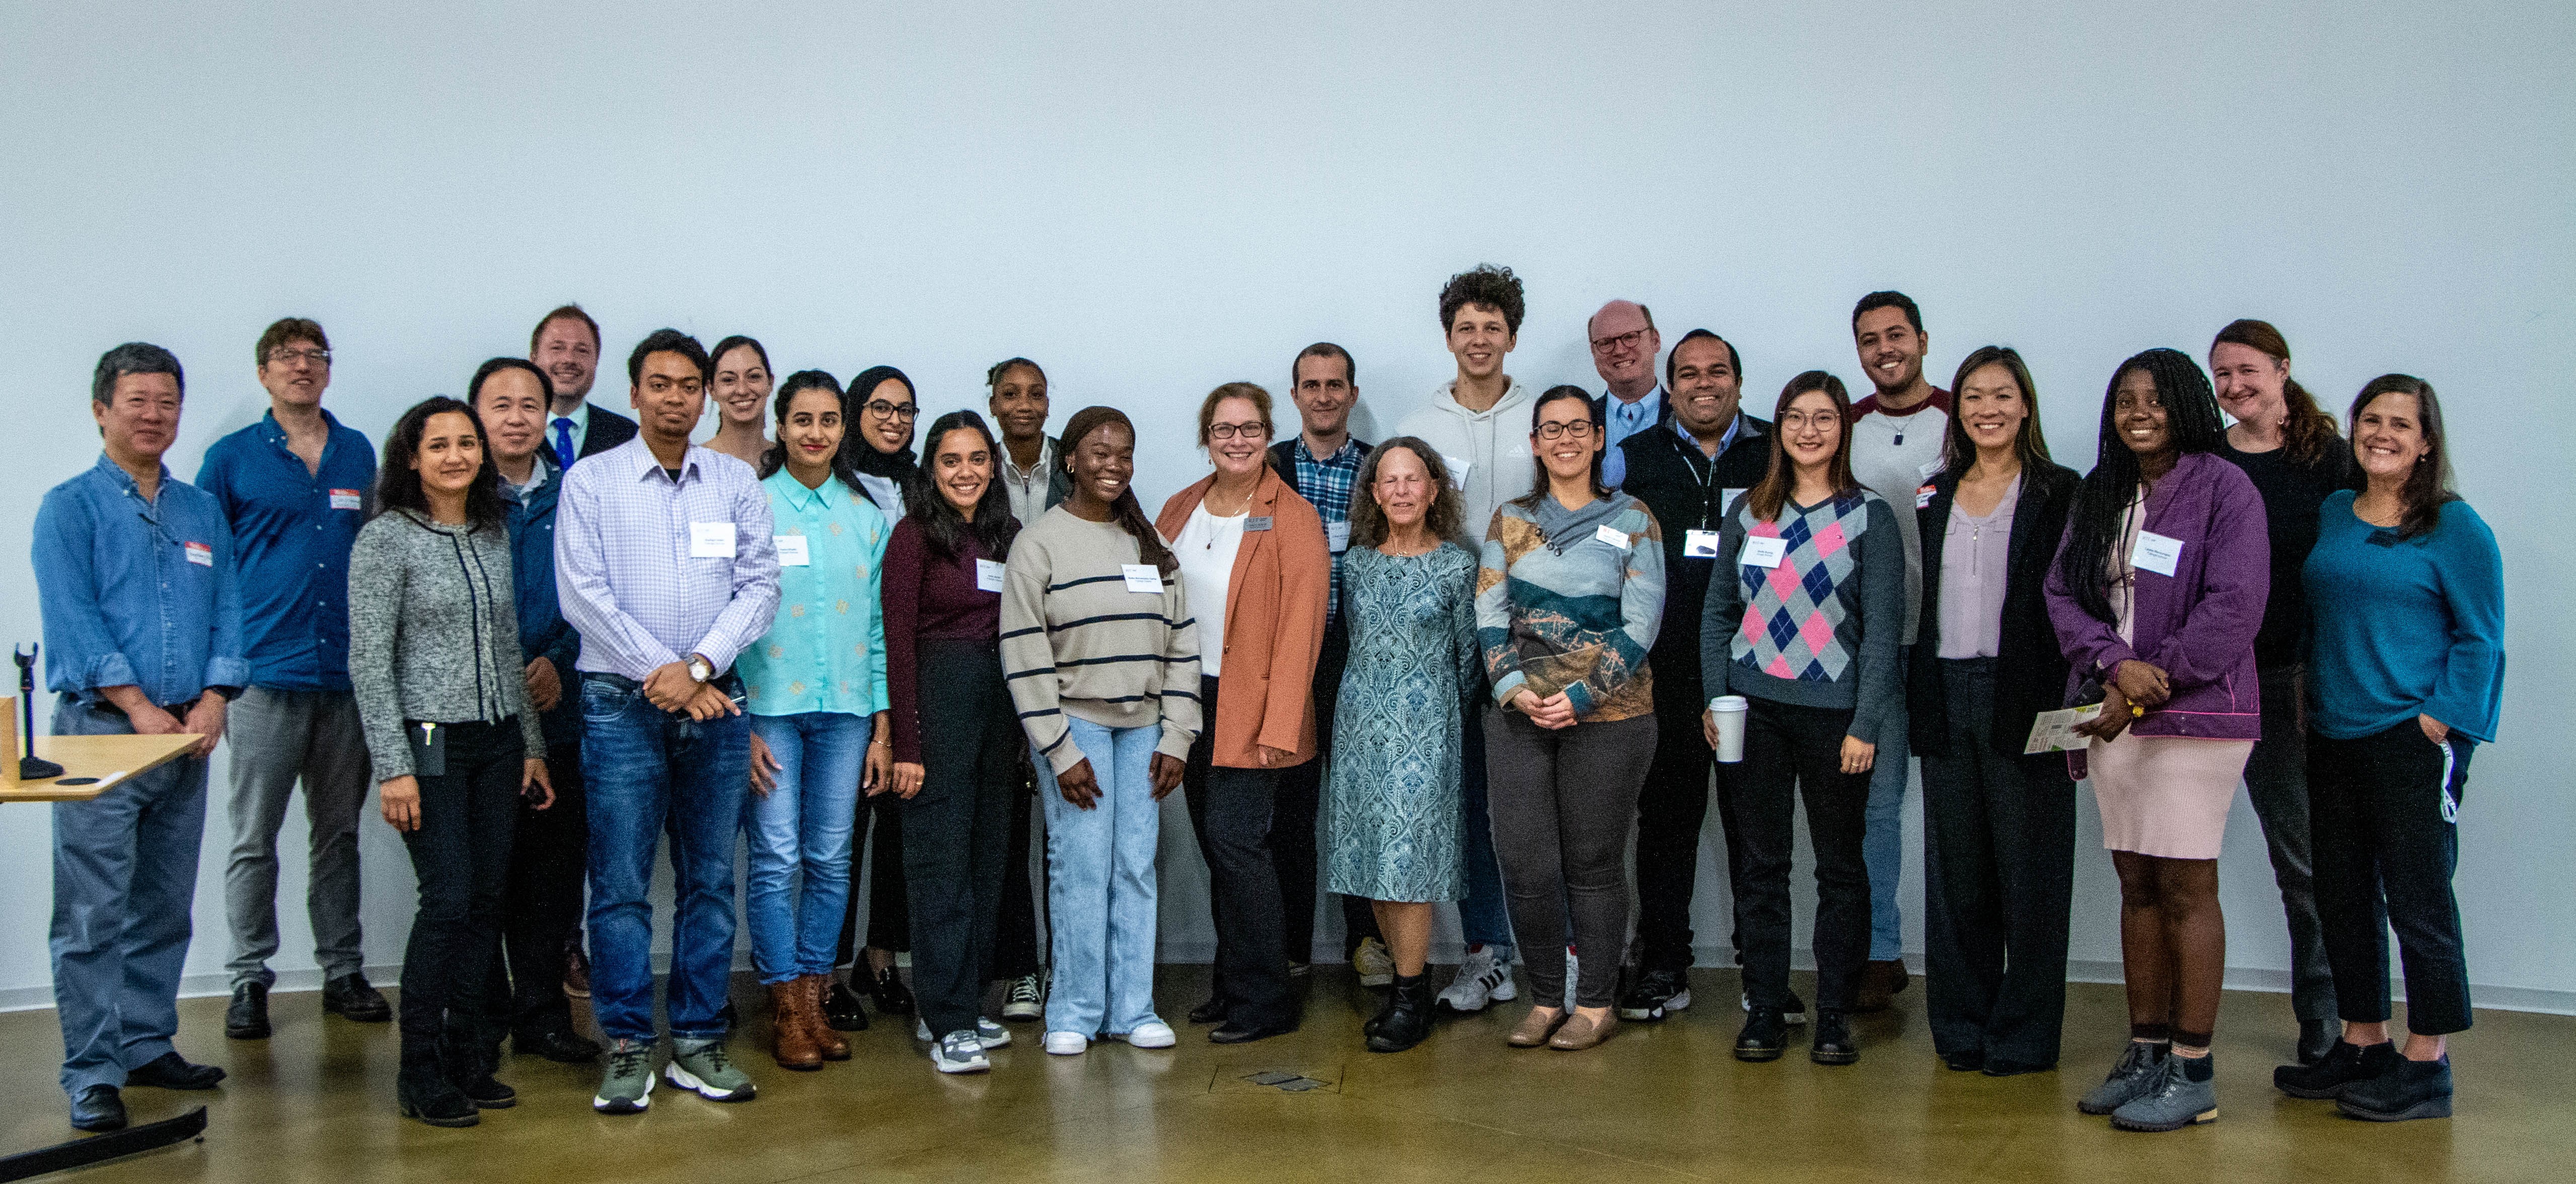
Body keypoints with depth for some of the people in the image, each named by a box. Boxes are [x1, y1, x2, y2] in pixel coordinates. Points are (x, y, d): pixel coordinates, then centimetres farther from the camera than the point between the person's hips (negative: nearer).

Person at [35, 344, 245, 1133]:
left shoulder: (204, 512, 15)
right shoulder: (70, 507, 1)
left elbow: (228, 613, 10)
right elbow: (72, 620, -8)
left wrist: (212, 702, -6)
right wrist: (142, 710, -15)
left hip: (188, 734, 5)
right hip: (100, 729, -5)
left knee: (165, 910, 11)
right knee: (94, 913, -6)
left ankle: (147, 1046, 21)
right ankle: (93, 1075, -2)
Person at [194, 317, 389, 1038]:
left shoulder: (360, 455, 11)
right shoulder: (231, 459, 3)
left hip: (348, 674, 3)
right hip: (264, 674, -3)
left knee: (338, 835, 11)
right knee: (254, 840, 1)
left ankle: (344, 972, 19)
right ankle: (249, 980, 12)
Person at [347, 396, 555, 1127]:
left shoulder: (495, 535, 11)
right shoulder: (387, 538, -7)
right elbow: (368, 661, -10)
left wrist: (532, 745, 13)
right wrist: (393, 767, -15)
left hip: (497, 743, 6)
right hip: (430, 743, -6)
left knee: (487, 901, 7)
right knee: (449, 901, -8)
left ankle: (467, 1059, 18)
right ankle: (420, 1074, 5)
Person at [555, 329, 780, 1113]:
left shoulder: (738, 483, 10)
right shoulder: (591, 482, 3)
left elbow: (760, 586, 3)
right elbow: (583, 593, -5)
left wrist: (698, 666, -10)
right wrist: (663, 674, -10)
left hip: (714, 702, 3)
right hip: (622, 703, -2)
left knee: (710, 880, 5)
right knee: (621, 884, -2)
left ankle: (698, 1042, 14)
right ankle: (628, 1048, 6)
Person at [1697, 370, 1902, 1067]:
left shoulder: (1869, 517, -1)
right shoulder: (1747, 513, 8)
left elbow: (1882, 628, -5)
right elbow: (1717, 611, 11)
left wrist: (1865, 724, -10)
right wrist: (1714, 701, 2)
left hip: (1834, 713, -2)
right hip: (1755, 709, 2)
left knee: (1839, 866, 6)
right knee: (1762, 862, 6)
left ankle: (1834, 1015, 15)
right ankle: (1764, 1010, 14)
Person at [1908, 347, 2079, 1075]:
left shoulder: (2058, 492, -1)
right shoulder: (1934, 496, 13)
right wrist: (1917, 698, 9)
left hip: (2023, 698, -4)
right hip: (1946, 696, 5)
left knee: (2029, 870, 1)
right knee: (1955, 870, 10)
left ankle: (2023, 1035, 11)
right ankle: (1961, 1027, 20)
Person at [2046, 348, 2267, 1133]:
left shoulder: (2226, 489, -5)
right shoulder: (2097, 495, 14)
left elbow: (2232, 607, -13)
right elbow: (2063, 591, 5)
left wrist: (2151, 681, -15)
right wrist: (2115, 664, -12)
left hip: (2197, 715, -6)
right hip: (2112, 712, 6)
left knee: (2185, 887, -4)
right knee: (2136, 884, 10)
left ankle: (2192, 1074, 4)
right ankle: (2146, 1055, 19)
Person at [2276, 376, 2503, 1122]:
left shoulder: (2455, 527, -4)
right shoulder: (2332, 515, 12)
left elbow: (2479, 638, -6)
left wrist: (2437, 726, -13)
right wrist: (2310, 706, 10)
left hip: (2413, 739, -6)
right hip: (2332, 739, 6)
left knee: (2417, 901, -3)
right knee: (2344, 897, 11)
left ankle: (2426, 1067, 7)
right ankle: (2363, 1045, 23)